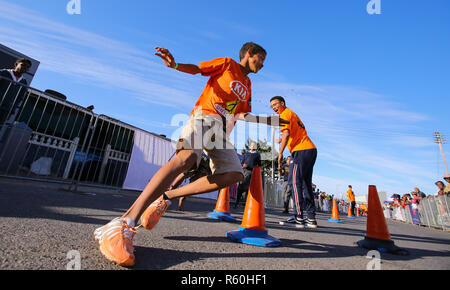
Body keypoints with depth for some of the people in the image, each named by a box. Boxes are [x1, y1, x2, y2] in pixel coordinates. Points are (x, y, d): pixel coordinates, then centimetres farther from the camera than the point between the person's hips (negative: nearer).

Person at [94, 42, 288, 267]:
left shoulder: (247, 85, 31)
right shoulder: (227, 64, 15)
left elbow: (244, 115, 29)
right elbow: (196, 68, 5)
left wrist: (269, 121, 26)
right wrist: (175, 65, -16)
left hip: (222, 131, 7)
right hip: (204, 116, -6)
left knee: (234, 174, -17)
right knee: (187, 157, -35)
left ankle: (166, 197, -15)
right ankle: (125, 223, -37)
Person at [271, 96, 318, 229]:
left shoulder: (285, 114, -2)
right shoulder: (293, 114, 26)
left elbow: (286, 134, -17)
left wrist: (280, 153, -15)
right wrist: (283, 140, 25)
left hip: (301, 151, -9)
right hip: (311, 149, 9)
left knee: (295, 182, -8)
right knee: (306, 184, 10)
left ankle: (299, 217, -8)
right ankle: (311, 218, 13)